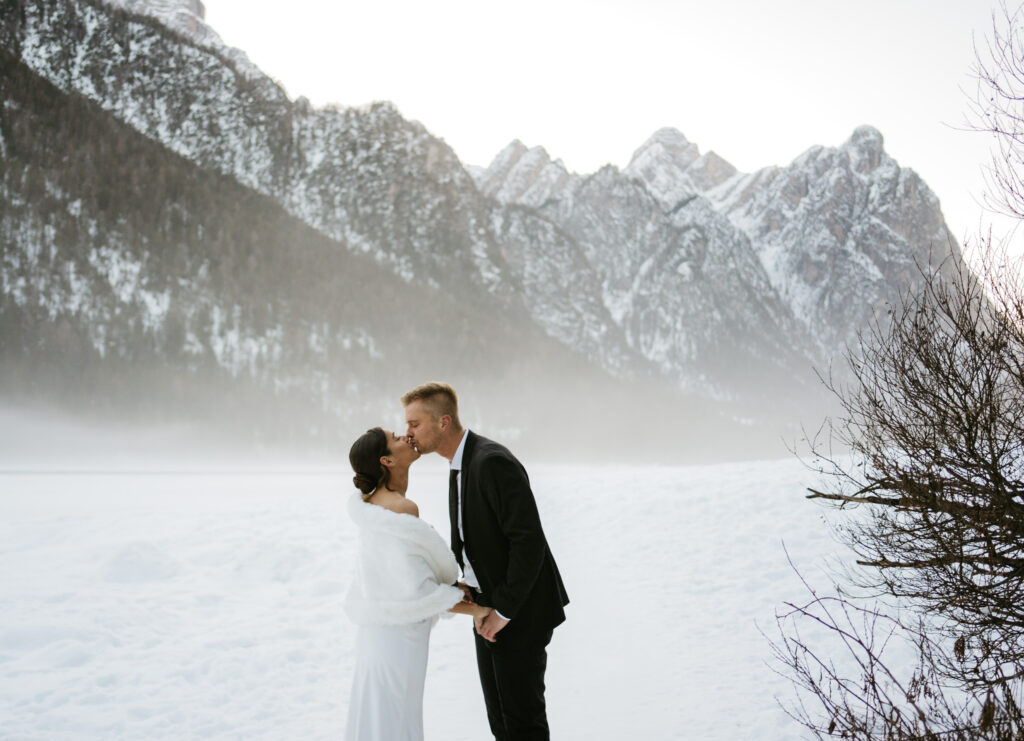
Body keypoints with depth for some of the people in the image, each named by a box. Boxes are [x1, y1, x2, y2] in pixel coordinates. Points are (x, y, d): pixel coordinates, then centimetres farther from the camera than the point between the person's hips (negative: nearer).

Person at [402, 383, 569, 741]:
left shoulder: (494, 462, -23)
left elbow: (529, 541, -26)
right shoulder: (461, 464, 9)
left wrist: (503, 611, -21)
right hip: (489, 607, 9)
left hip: (520, 612, -9)